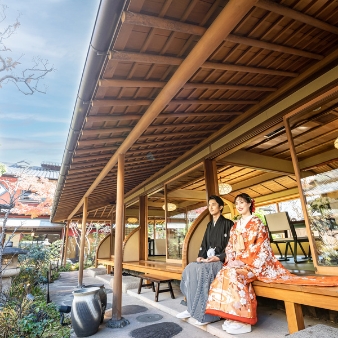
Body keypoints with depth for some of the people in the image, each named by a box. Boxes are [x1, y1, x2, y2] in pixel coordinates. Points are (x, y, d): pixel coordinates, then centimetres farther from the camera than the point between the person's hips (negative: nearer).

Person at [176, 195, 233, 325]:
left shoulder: (228, 223, -2)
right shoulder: (209, 225, 18)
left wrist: (219, 257, -20)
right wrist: (201, 256, -1)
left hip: (222, 259, -6)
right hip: (207, 259, 7)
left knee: (202, 270, -33)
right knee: (190, 269, -20)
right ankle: (193, 308, -13)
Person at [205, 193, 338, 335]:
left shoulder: (257, 223, -2)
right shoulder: (235, 226, 16)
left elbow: (259, 247, -11)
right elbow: (230, 247, 14)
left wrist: (243, 260, -18)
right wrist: (230, 260, -5)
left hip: (254, 263, -5)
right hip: (237, 263, 6)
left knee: (234, 275, -31)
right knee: (223, 274, -22)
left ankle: (242, 320, -21)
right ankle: (232, 316, -15)